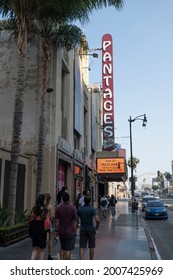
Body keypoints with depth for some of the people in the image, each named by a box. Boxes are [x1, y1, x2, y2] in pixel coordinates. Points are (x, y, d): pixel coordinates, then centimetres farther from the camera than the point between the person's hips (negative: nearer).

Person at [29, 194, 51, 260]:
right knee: (42, 249, 12)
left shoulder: (33, 210, 0)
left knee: (35, 249, 16)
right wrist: (47, 235, -12)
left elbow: (30, 221, 6)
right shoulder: (44, 211, -15)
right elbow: (47, 223, -17)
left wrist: (30, 233, 17)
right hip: (42, 232, -4)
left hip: (34, 232, 4)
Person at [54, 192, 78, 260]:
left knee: (62, 248, 20)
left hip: (61, 232, 4)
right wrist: (75, 231, -1)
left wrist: (56, 231, 6)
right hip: (70, 232, -4)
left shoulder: (58, 208, -4)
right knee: (68, 249, 5)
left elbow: (56, 220, -1)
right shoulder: (73, 208, -13)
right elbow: (74, 221, -10)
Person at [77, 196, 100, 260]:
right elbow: (97, 220, -21)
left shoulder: (79, 209, -3)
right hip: (91, 230, -1)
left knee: (81, 247, 2)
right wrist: (97, 227, -2)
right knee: (91, 247, 13)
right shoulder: (92, 209, -12)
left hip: (82, 230, 1)